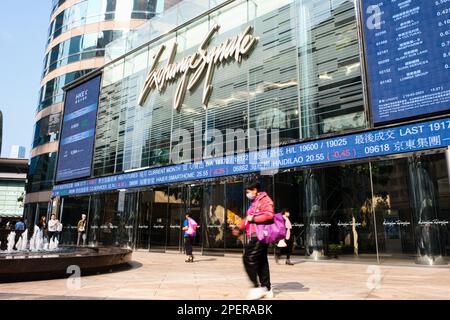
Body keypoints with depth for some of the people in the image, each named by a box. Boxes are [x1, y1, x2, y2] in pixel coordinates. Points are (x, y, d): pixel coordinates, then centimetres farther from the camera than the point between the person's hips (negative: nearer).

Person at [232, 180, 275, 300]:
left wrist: (253, 218, -16)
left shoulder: (264, 199, -8)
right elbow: (248, 218, 29)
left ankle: (258, 287, -6)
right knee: (261, 262, 10)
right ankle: (267, 289, 16)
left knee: (249, 259, -11)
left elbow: (269, 215, -23)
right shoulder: (254, 202, 23)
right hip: (255, 236, 10)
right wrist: (239, 228, 19)